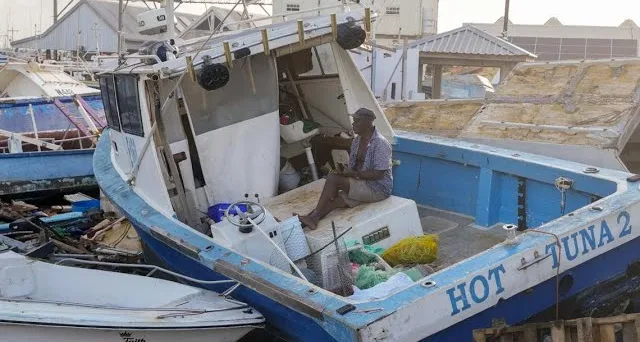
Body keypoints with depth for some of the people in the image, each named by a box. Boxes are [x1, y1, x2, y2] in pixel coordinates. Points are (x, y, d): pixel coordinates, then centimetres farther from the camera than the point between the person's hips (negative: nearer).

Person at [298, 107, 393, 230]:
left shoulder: (380, 143, -15)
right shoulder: (357, 141, 12)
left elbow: (379, 174, -21)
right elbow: (352, 167, 17)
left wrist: (355, 174, -21)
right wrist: (343, 172, -5)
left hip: (378, 189, -8)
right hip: (361, 185, 8)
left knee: (333, 178, -20)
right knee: (334, 201, -18)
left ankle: (314, 216, -16)